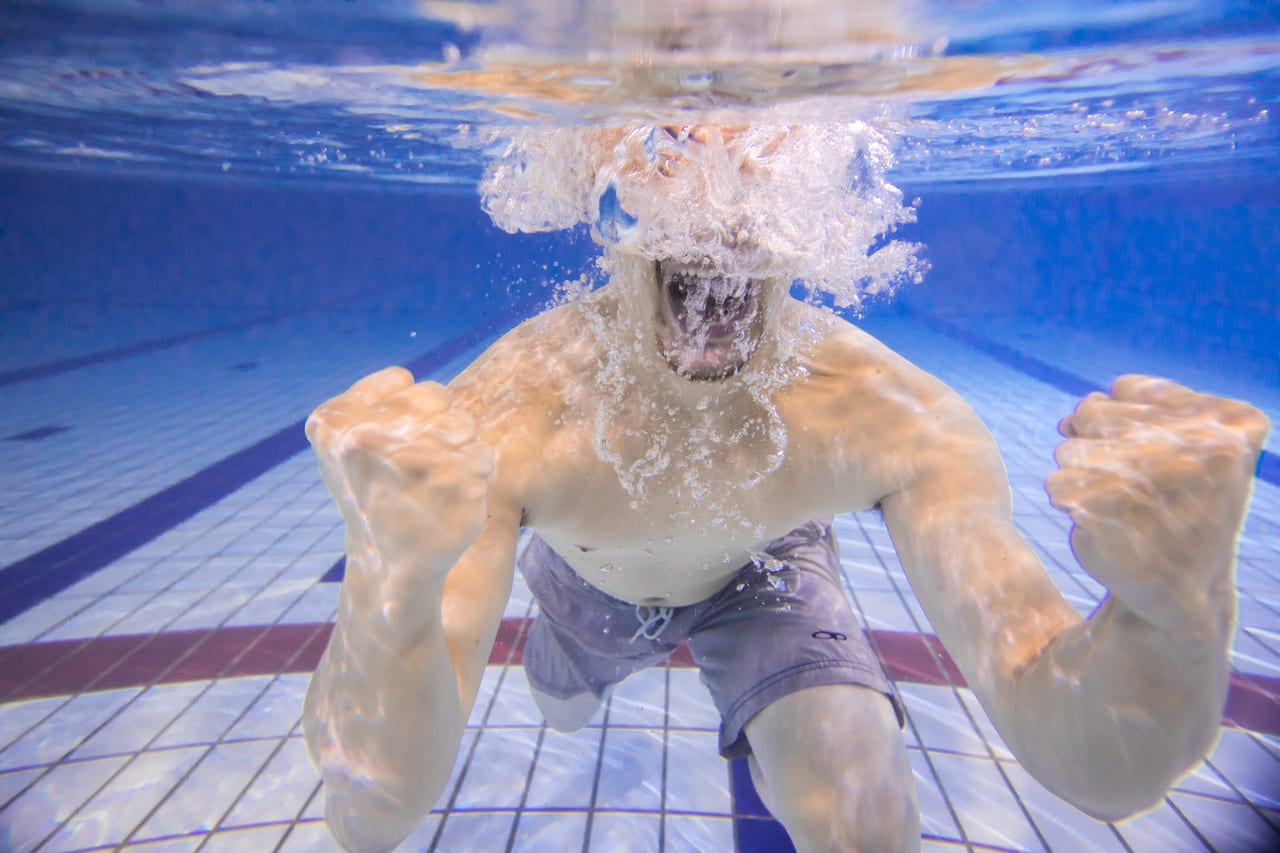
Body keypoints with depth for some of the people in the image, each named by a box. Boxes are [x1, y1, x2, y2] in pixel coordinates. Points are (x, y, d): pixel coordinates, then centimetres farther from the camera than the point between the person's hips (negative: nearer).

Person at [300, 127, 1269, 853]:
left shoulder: (896, 416, -39)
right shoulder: (497, 421, -41)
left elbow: (1097, 768, -38)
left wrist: (1178, 605, -60)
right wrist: (391, 591, -64)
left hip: (764, 570, 0)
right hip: (588, 584, 2)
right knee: (564, 709, 31)